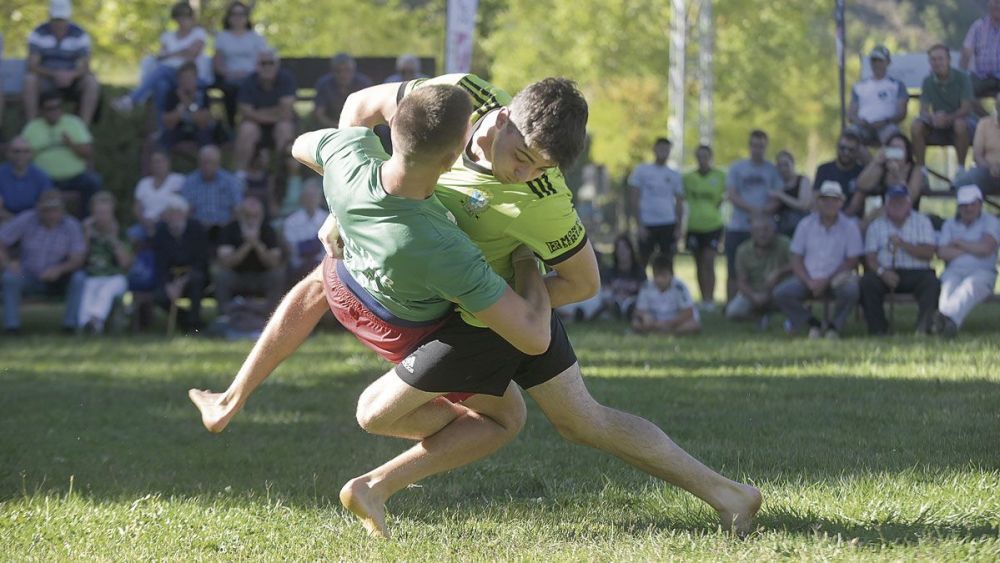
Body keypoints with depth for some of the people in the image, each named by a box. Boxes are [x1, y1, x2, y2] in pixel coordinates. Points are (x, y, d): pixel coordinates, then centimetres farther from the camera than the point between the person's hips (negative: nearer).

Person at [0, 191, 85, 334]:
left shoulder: (71, 226, -13)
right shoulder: (26, 220, -11)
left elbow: (77, 260, -18)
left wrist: (59, 269, -37)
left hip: (57, 279, 0)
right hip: (29, 277, 0)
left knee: (78, 278, -28)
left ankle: (71, 323, -20)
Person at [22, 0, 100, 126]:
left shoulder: (80, 35, -9)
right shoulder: (38, 34, -11)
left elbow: (85, 67, -14)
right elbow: (32, 66, -17)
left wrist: (71, 75, -37)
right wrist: (55, 74, -35)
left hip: (71, 79, 1)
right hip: (46, 80, -1)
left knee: (92, 82, -30)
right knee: (30, 80, -34)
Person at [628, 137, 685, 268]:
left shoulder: (674, 175, 10)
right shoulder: (641, 171, 3)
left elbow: (679, 203, 12)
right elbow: (634, 199, 1)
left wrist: (679, 227, 2)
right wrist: (639, 225, -7)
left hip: (668, 224, 2)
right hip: (647, 224, -2)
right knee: (643, 261, 0)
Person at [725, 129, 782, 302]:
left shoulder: (772, 170, 7)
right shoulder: (737, 168, 7)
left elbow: (776, 200, 2)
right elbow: (731, 195, -2)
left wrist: (763, 211, -18)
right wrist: (753, 208, -15)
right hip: (737, 228, 0)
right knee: (733, 272, 2)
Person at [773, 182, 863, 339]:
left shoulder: (849, 226, 0)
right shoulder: (806, 225, 6)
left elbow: (851, 261, -3)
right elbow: (796, 260, 4)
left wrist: (826, 281, -13)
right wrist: (809, 282, -14)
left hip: (836, 279, -2)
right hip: (808, 278, 2)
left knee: (850, 290, -36)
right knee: (781, 293, -24)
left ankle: (835, 326, -8)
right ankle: (812, 324, -2)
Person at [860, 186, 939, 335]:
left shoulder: (922, 221, 13)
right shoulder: (876, 226, 15)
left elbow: (928, 253, -1)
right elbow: (870, 256, 3)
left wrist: (903, 244, -13)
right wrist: (882, 272, -18)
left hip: (916, 272, -1)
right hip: (886, 272, 1)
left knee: (931, 282, -32)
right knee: (867, 282, -29)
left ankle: (923, 328, -29)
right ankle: (878, 330, -23)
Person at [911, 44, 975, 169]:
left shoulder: (962, 78, -10)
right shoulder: (928, 81, -1)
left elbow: (966, 108, -16)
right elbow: (923, 110, -6)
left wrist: (948, 118, -36)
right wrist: (933, 118, -31)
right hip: (938, 123, 3)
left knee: (960, 124, -39)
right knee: (916, 126, -24)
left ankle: (961, 168, -26)